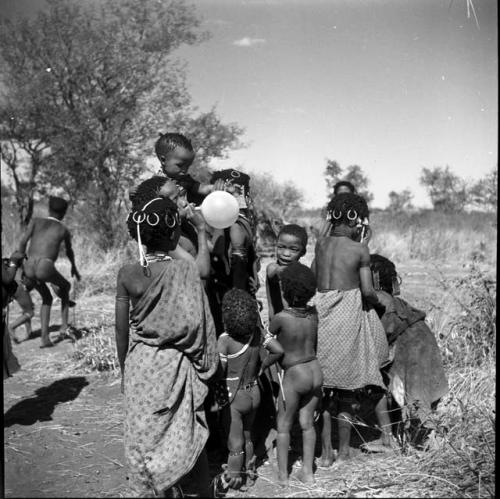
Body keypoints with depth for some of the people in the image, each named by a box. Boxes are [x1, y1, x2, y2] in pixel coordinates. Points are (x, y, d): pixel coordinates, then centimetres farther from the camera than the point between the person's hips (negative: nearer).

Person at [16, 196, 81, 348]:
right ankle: (64, 327, 23)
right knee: (65, 287, 29)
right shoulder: (64, 229, 17)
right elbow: (69, 251, 33)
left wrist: (20, 264, 12)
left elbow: (23, 241, 5)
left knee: (47, 298, 27)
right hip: (45, 267, -3)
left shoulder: (35, 221, 19)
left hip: (29, 267, 3)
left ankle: (45, 337, 19)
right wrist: (74, 267, 52)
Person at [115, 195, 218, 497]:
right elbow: (199, 324, -9)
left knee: (145, 433, 14)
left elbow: (122, 331, -2)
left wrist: (124, 370, 11)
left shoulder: (128, 274, -10)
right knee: (190, 432, 16)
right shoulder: (189, 270, -13)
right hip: (178, 365, 0)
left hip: (141, 364, 0)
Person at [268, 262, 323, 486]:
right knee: (307, 423, 17)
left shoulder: (281, 318, -20)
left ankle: (282, 474, 21)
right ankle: (307, 471, 24)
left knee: (284, 426, 12)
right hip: (315, 371, 5)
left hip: (294, 375, -5)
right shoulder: (313, 313, -4)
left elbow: (268, 334, 1)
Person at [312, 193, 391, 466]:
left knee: (324, 382, 10)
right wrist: (379, 302, 13)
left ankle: (326, 452, 14)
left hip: (320, 311, 3)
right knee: (349, 382, 12)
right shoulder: (360, 250, -6)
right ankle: (343, 448, 22)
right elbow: (367, 291, -6)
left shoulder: (320, 244, 5)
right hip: (348, 315, -3)